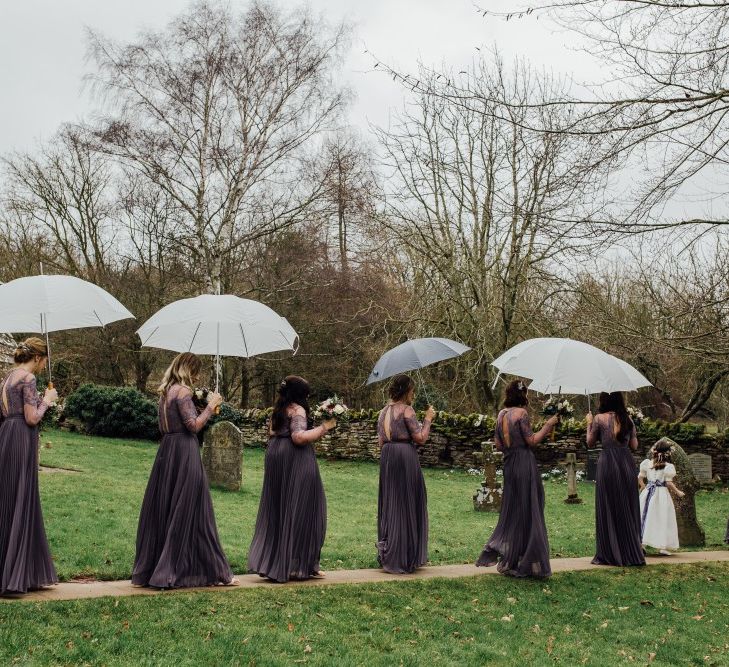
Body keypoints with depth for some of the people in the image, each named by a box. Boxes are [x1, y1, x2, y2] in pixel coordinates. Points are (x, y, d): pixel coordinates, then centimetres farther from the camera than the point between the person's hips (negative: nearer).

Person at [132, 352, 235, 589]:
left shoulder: (166, 391, 14)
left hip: (167, 450, 9)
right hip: (185, 452, -8)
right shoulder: (183, 391, -11)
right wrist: (211, 406, -5)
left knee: (161, 510, 13)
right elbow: (194, 425, -16)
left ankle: (150, 569, 19)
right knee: (187, 511, -2)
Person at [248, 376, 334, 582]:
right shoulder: (297, 410, -12)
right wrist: (323, 428, -16)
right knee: (298, 510, -3)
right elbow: (299, 436, -24)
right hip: (295, 462, -9)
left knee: (276, 509, 13)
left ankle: (270, 560, 16)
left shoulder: (279, 409, 15)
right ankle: (299, 564, 1)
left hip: (275, 457, 9)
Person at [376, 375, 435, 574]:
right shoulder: (406, 410, -9)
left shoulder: (384, 412, 13)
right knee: (406, 506, 0)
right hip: (405, 456, -7)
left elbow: (381, 441, 15)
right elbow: (420, 438, -13)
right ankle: (401, 558, 2)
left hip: (386, 458, 7)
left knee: (390, 504, 14)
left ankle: (386, 555, 18)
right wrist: (428, 419, -2)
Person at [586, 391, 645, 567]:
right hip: (627, 462, 4)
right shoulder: (627, 419, 7)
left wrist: (589, 424, 17)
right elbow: (634, 445, 9)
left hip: (607, 462, -4)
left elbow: (590, 442, 4)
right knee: (627, 508, 11)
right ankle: (631, 553, 16)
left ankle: (610, 554, 3)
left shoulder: (600, 418, -4)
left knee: (608, 509, 3)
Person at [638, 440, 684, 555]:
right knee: (662, 520, 2)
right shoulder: (668, 467, -9)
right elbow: (669, 483, -12)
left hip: (648, 493, 4)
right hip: (661, 494, -4)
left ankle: (641, 543, 8)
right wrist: (678, 492, 2)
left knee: (646, 517, 10)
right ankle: (663, 547, 0)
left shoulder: (647, 463, 3)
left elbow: (640, 478, 3)